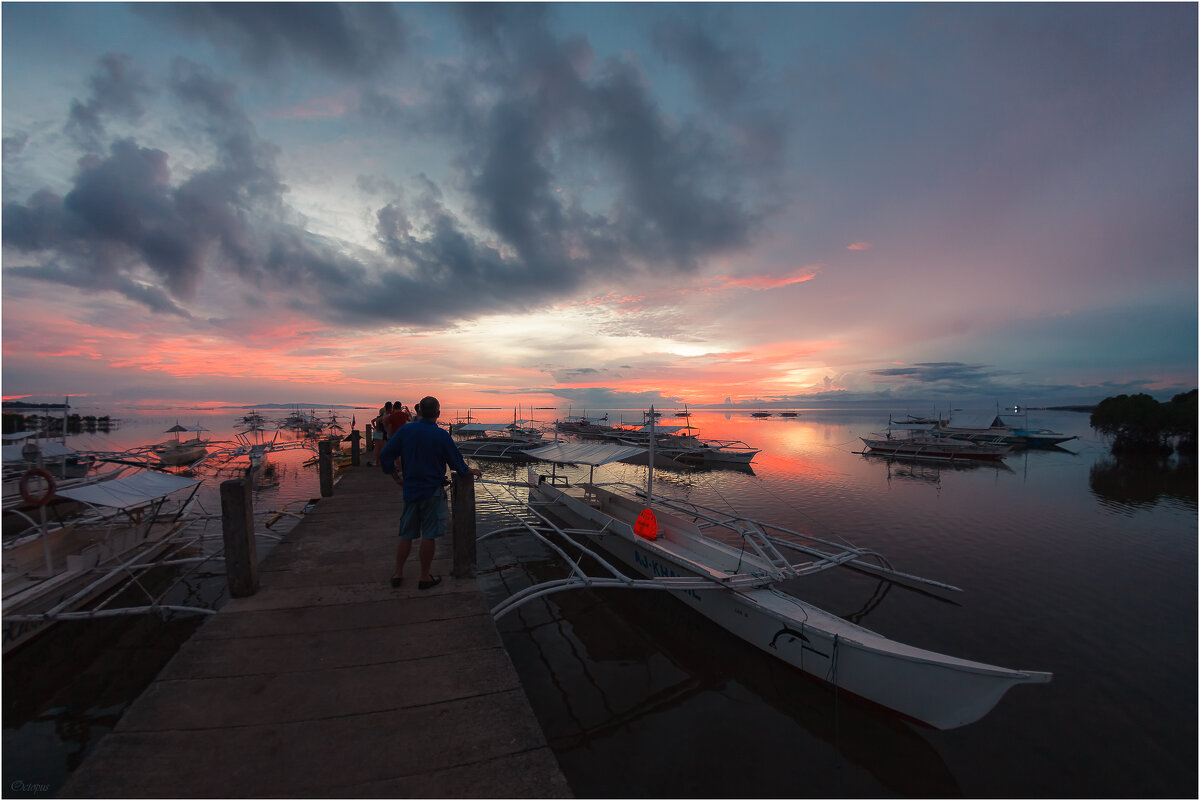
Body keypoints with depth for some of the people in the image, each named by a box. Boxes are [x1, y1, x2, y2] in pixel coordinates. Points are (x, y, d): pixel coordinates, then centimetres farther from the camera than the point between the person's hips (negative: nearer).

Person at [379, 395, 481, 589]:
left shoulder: (405, 430, -3)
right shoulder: (441, 435, -13)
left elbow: (385, 455, -1)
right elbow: (456, 461, -5)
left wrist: (396, 477, 12)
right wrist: (471, 470, 13)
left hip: (410, 490, 4)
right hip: (432, 491, -4)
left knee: (406, 534, 17)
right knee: (429, 536, 6)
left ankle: (398, 573, 28)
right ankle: (425, 578, 16)